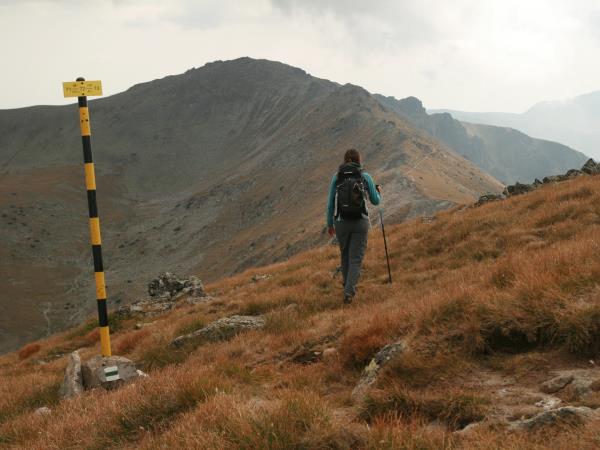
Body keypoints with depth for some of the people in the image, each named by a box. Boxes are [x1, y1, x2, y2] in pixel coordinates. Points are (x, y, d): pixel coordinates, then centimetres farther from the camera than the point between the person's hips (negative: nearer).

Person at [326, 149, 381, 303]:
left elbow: (331, 203, 1)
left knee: (345, 255, 23)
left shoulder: (336, 177, -1)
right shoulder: (365, 176, -4)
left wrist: (330, 224, 13)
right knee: (356, 258, 2)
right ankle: (348, 292, -13)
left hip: (341, 222, 2)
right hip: (360, 222, -2)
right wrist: (378, 192, 26)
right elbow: (375, 201, 3)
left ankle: (349, 287, 36)